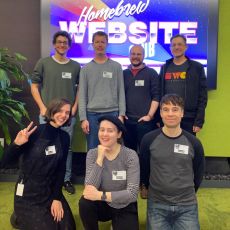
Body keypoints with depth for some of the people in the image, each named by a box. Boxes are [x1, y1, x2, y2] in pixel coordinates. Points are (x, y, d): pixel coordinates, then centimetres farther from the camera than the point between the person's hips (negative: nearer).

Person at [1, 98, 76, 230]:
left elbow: (61, 169, 0)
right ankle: (20, 217, 20)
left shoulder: (64, 137, -2)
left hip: (51, 190, 5)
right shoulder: (34, 132, -17)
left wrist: (57, 198, -4)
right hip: (28, 192, -4)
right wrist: (16, 144, -35)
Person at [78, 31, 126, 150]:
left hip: (112, 113, 0)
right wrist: (83, 118, -4)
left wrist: (121, 114, -4)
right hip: (92, 114, 1)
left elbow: (121, 92, 4)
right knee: (92, 149, 7)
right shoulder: (86, 68, 7)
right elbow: (82, 95, 4)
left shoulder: (116, 67, 6)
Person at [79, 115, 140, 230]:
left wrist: (101, 195, -31)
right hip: (103, 205, 1)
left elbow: (132, 193, -23)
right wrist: (100, 159, -28)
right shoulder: (92, 154, -10)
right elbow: (90, 188, -21)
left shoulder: (130, 155, -18)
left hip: (124, 208, 0)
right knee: (85, 202, -28)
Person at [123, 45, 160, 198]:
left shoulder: (151, 73, 3)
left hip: (145, 121, -3)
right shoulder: (124, 74, 11)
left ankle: (145, 183, 12)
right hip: (127, 121, 3)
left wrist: (150, 115, -10)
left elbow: (156, 96, -2)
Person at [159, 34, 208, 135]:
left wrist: (199, 121, -9)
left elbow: (202, 96, -3)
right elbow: (160, 94, 9)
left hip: (189, 119, -2)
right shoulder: (165, 68, 9)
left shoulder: (197, 67, 0)